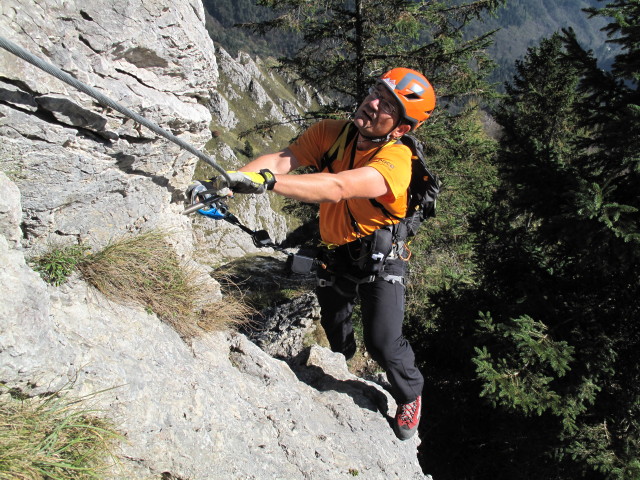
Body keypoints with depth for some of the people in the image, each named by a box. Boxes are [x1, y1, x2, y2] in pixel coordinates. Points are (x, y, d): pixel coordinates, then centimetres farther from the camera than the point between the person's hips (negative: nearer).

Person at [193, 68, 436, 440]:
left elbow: (338, 187, -45)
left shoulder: (396, 159, -29)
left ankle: (411, 397, 25)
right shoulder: (330, 134, -12)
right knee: (334, 327, 21)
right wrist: (229, 179, -42)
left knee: (383, 344, -9)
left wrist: (268, 181, -56)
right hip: (334, 253, 5)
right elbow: (282, 159, -24)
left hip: (380, 257, -5)